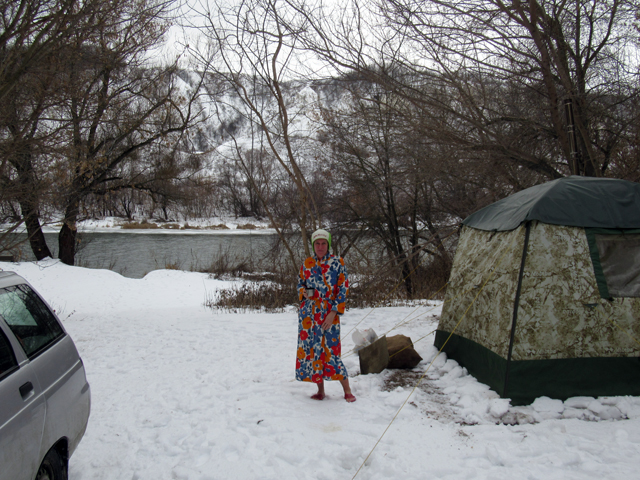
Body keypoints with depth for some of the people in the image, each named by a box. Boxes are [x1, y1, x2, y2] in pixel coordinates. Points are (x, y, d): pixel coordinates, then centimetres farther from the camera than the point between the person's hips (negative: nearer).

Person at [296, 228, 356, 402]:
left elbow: (343, 289, -5)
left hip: (328, 313, -4)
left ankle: (347, 391, 5)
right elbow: (300, 283, 19)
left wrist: (333, 313, -13)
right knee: (312, 349, 5)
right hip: (308, 313, 4)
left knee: (331, 350, -8)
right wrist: (303, 292, -6)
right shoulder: (307, 264, 8)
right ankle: (320, 391, 18)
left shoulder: (337, 262, -3)